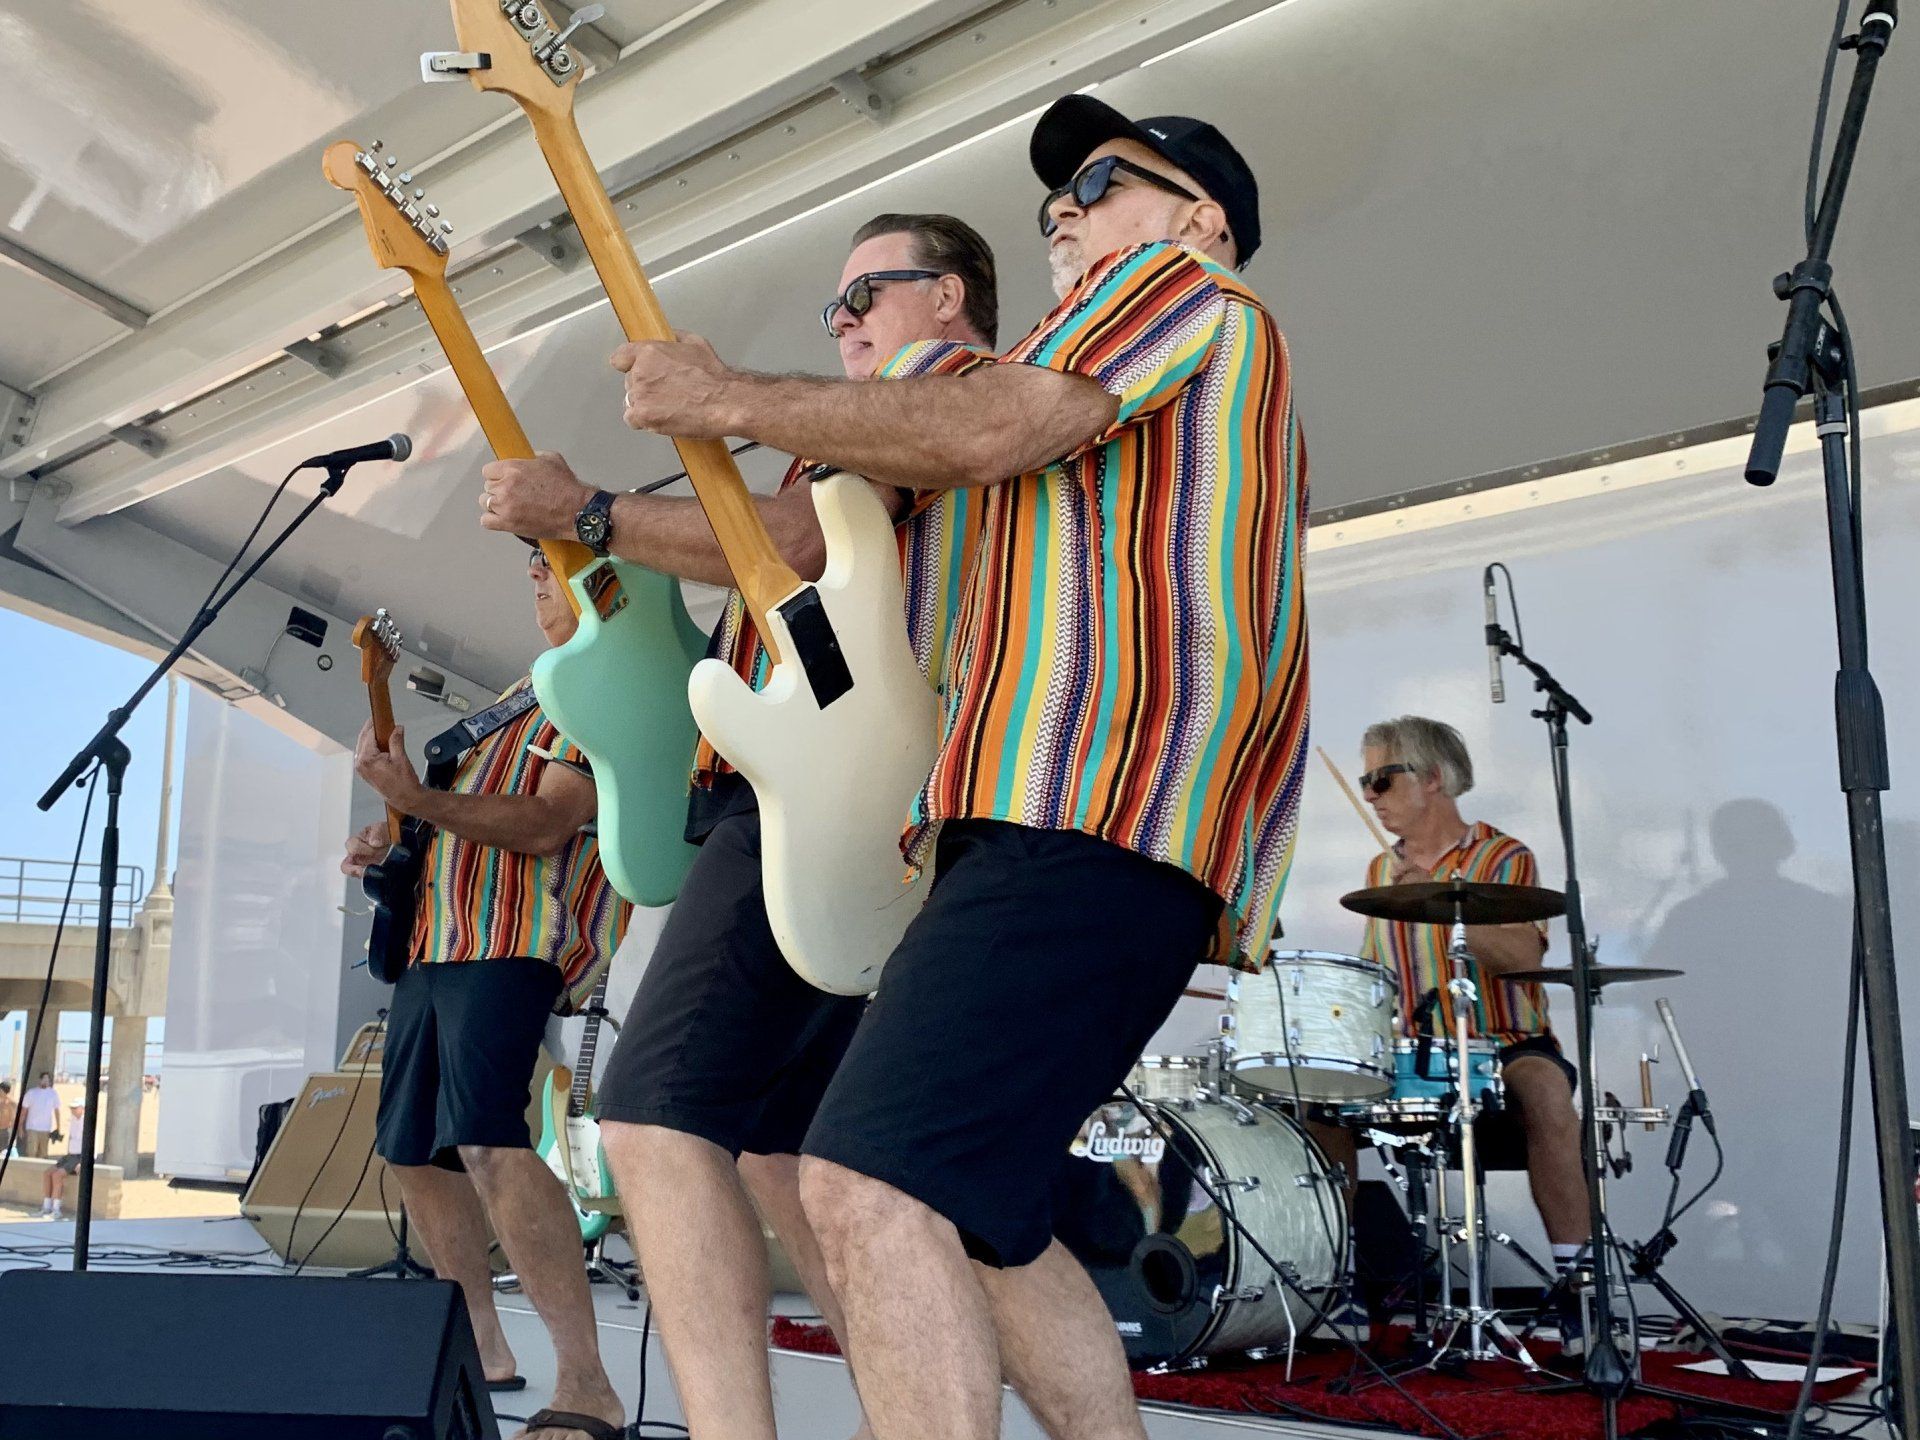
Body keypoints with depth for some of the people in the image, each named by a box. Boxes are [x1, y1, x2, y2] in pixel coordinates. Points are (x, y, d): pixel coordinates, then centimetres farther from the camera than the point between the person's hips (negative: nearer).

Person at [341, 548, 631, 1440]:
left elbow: (541, 825, -17)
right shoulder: (524, 695, 25)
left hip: (514, 944, -10)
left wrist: (415, 798, -24)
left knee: (486, 1143, -26)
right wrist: (390, 843, 16)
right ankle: (482, 1352, 24)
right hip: (435, 940, 10)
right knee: (413, 1154, 11)